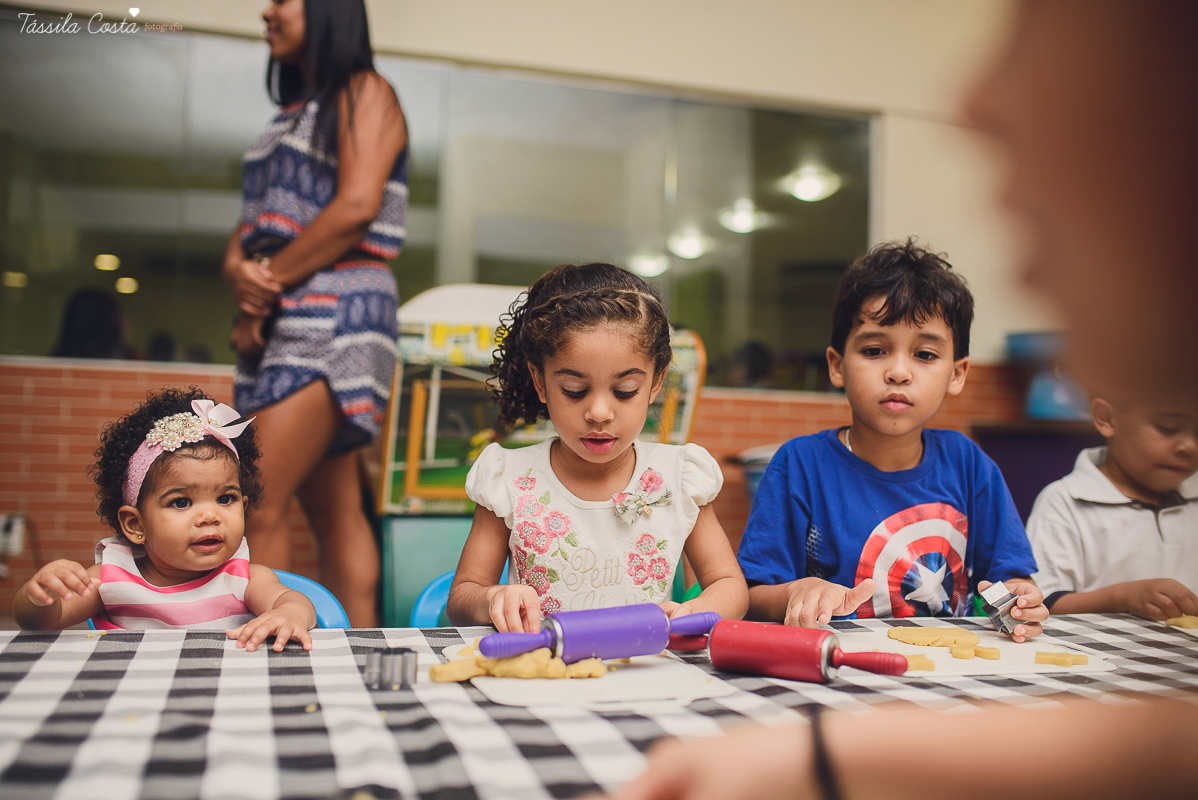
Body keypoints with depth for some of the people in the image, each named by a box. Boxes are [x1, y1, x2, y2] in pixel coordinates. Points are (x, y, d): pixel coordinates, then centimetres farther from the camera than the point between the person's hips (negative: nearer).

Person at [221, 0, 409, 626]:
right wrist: (238, 268, -5)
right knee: (335, 514, 6)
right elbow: (255, 219, 18)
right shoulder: (291, 114, 26)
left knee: (257, 507, -15)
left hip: (335, 315, -8)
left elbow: (357, 206, -13)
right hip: (284, 323, 8)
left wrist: (269, 284, -11)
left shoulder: (364, 92, 2)